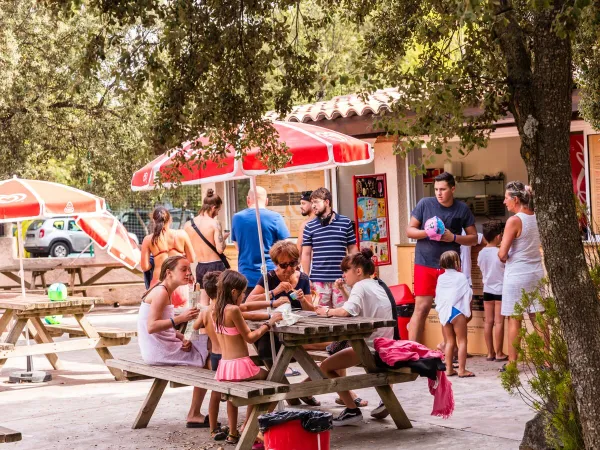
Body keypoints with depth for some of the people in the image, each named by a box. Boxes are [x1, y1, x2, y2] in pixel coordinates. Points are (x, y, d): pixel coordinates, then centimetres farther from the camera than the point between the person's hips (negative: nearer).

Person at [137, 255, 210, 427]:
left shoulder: (164, 291, 14)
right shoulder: (161, 292, -17)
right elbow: (151, 326, -26)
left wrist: (183, 339, -3)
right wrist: (180, 318, -30)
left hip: (161, 347, 10)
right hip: (158, 351, -10)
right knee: (208, 358, -6)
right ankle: (194, 415, -2)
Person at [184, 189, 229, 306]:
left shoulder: (188, 225, 1)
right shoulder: (214, 223, -14)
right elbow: (220, 249, -20)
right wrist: (223, 238, 1)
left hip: (200, 267, 5)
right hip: (215, 266, -5)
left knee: (203, 303, 12)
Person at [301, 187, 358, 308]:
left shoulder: (345, 223, 5)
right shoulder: (310, 227, 6)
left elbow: (352, 250, 10)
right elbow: (306, 254, 8)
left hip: (341, 279, 0)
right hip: (318, 280, 0)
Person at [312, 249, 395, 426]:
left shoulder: (360, 286, -9)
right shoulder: (376, 285, 18)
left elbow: (346, 311, -25)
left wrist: (328, 312, -9)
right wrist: (344, 291, 18)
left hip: (370, 346, -10)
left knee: (326, 367, -8)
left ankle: (352, 410, -12)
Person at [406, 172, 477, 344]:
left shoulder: (462, 209, 3)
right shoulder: (425, 204, -2)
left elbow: (473, 238, 6)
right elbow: (410, 230, 2)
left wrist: (453, 237, -12)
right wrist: (427, 233, -18)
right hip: (425, 265, -2)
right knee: (421, 307, -7)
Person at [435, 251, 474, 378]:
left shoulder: (440, 278, 9)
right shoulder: (461, 277, -6)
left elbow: (437, 296, 12)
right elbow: (468, 295, -3)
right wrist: (468, 311, 7)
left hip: (443, 312, 6)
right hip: (457, 311, -6)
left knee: (449, 341, 12)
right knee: (462, 341, -1)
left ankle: (449, 369, 11)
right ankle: (462, 370, -5)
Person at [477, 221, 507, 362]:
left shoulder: (481, 253, 2)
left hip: (487, 289, 5)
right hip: (500, 290, -5)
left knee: (488, 322, 7)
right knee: (499, 322, -2)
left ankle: (490, 352, 10)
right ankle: (499, 353, 1)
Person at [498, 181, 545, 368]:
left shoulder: (514, 221, -16)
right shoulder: (536, 218, 4)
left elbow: (502, 254, -17)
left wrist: (504, 258, 4)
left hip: (517, 275, -6)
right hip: (536, 273, 6)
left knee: (514, 320, 2)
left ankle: (512, 362, 7)